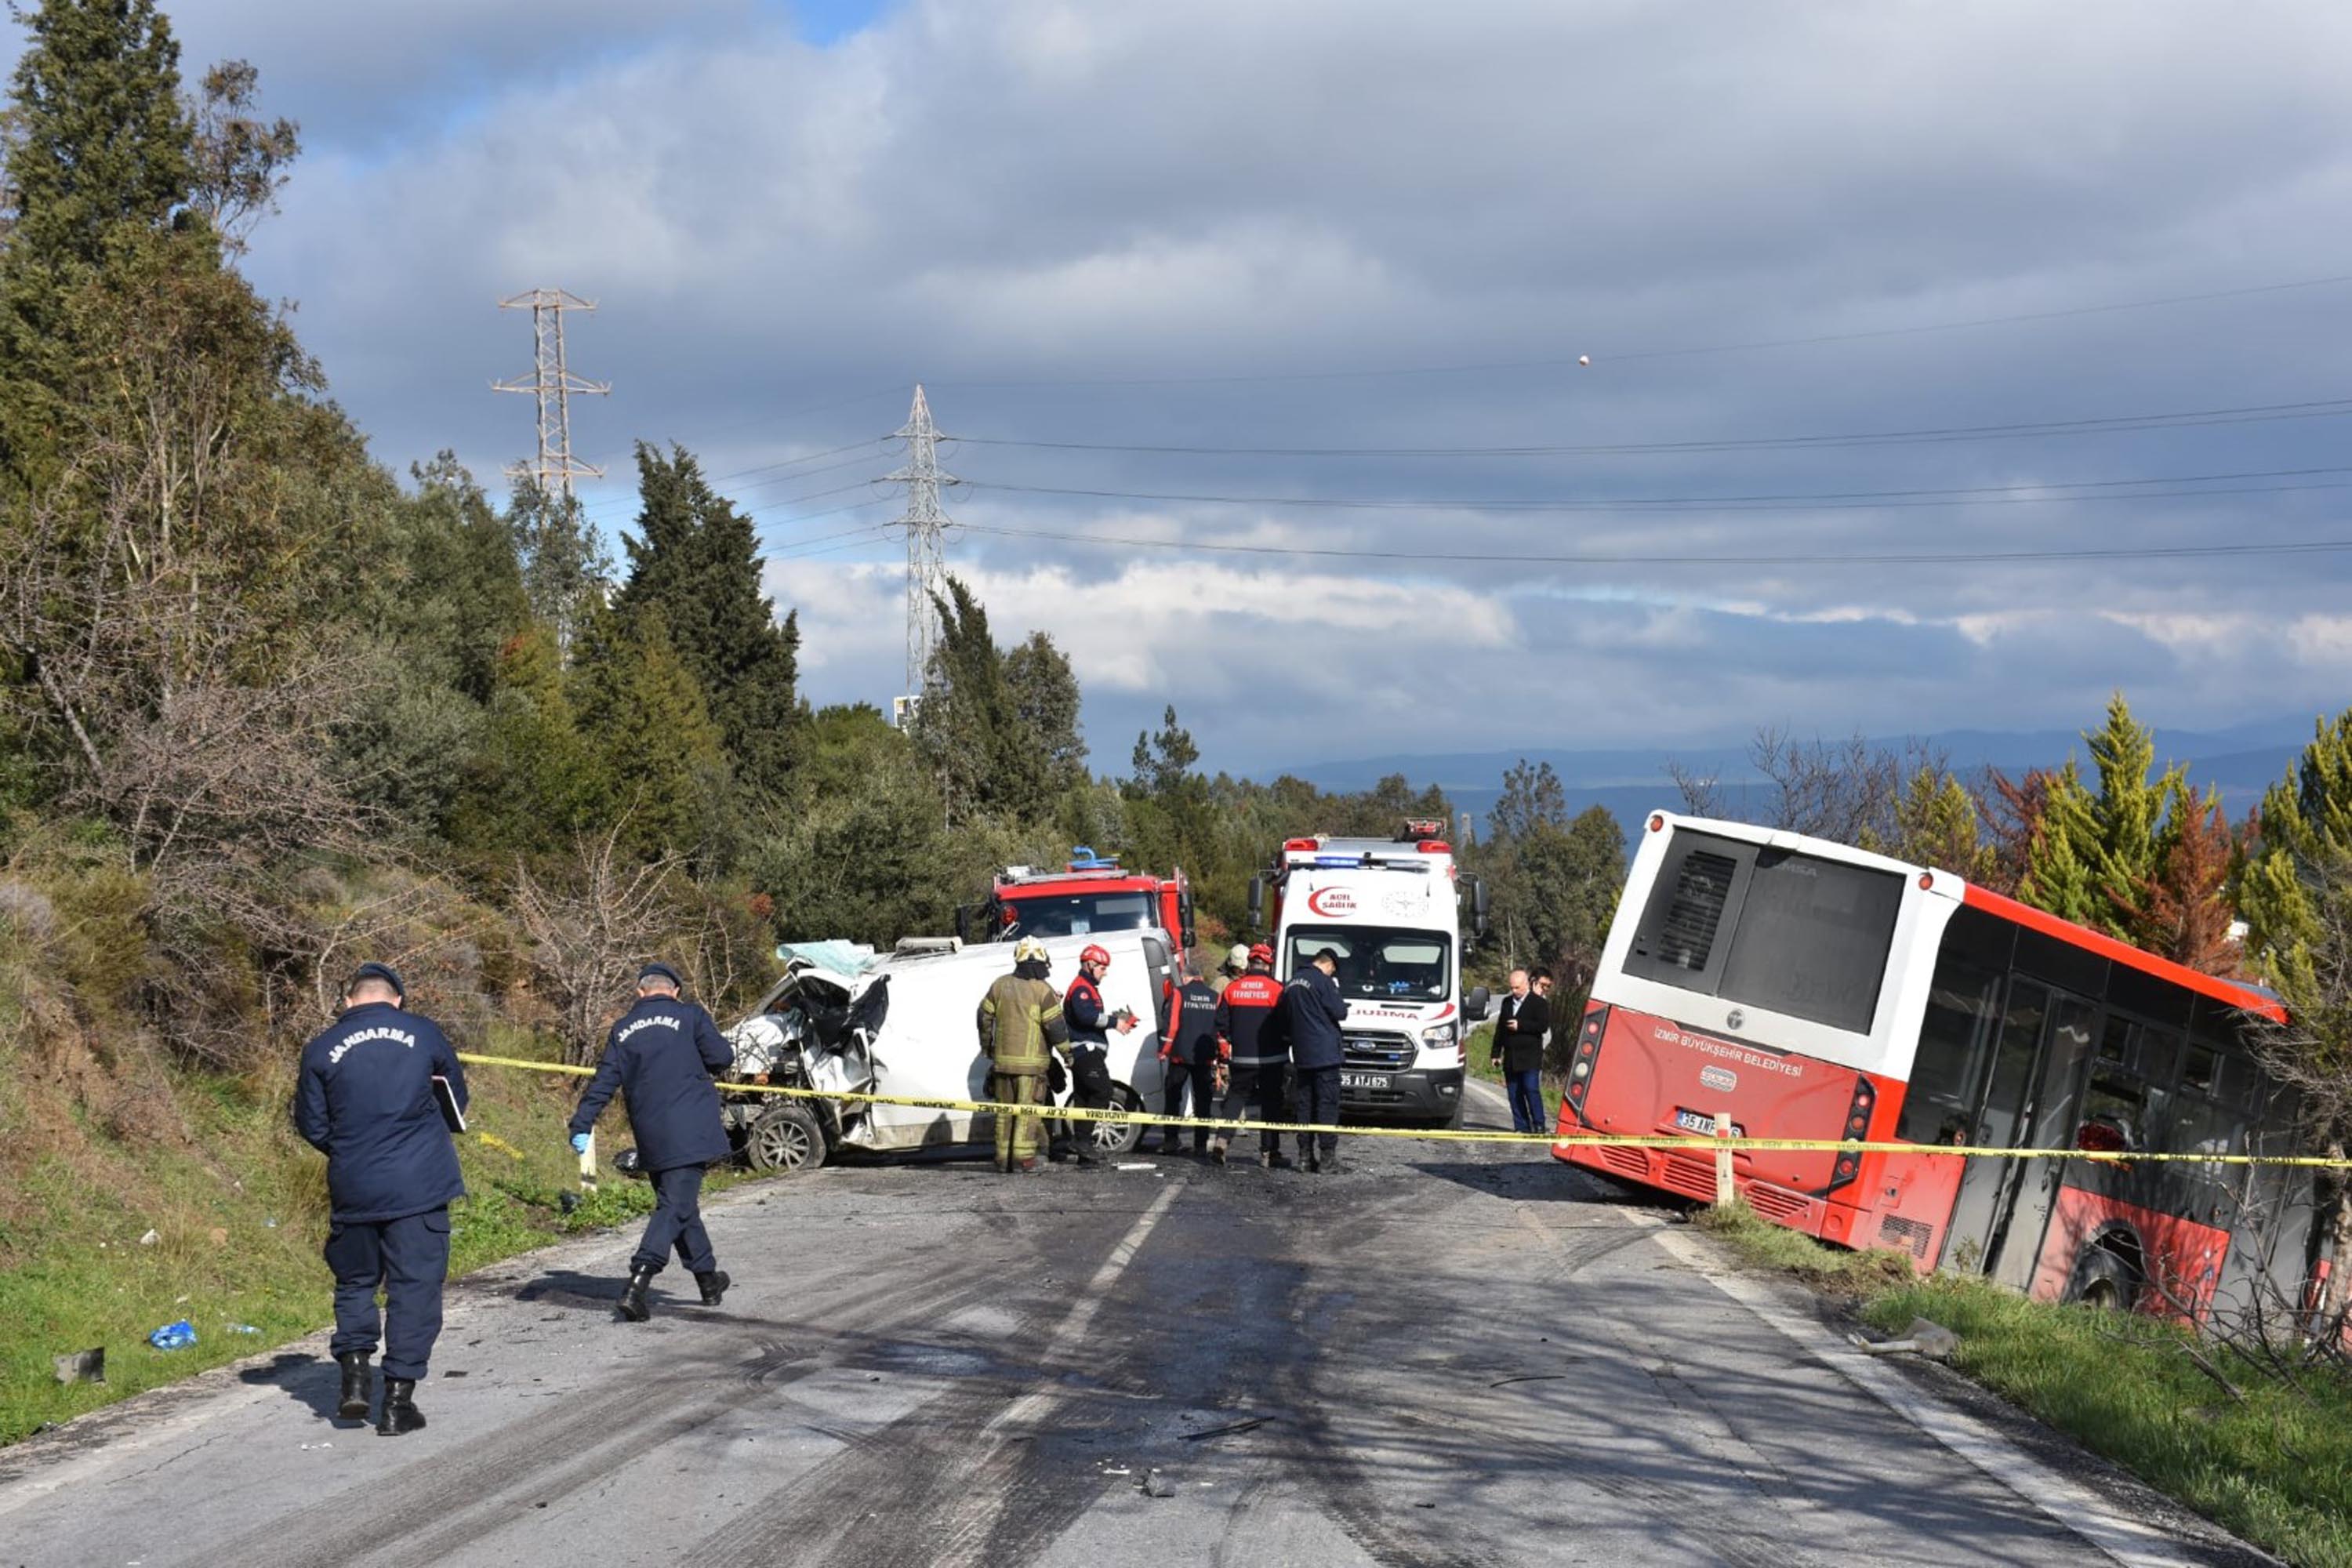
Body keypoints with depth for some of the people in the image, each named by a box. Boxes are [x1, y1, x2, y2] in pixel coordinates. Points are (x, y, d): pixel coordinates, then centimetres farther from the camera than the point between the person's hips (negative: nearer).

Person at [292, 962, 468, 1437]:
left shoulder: (321, 1049, 2)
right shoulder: (422, 1032, 1)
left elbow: (312, 1125, 6)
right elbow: (457, 1097, 12)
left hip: (353, 1189, 1)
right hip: (421, 1185, -1)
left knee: (355, 1281, 20)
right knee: (414, 1286, 5)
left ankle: (354, 1370, 6)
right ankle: (398, 1398, 3)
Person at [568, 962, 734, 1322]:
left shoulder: (623, 1029, 11)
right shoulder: (689, 1015, 0)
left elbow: (604, 1081, 5)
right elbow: (722, 1057, -4)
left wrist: (582, 1125, 3)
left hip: (651, 1137, 5)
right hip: (688, 1131, -5)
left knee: (680, 1203, 19)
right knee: (675, 1206, -9)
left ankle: (708, 1278, 30)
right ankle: (637, 1285, -23)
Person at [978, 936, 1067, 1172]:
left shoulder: (1001, 985, 6)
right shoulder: (1042, 990, -10)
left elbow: (984, 1017, 12)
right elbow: (1055, 1026, -10)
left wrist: (986, 1046, 27)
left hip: (1002, 1059, 5)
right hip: (1031, 1062, -5)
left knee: (1004, 1110, 11)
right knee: (1027, 1109, -3)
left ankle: (1003, 1159, 13)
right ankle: (1023, 1158, -9)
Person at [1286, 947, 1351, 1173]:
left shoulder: (1291, 985, 14)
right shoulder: (1322, 981, -11)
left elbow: (1285, 1023, 19)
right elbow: (1340, 1012, -10)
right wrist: (1337, 996, 7)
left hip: (1302, 1055, 7)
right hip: (1324, 1052, -7)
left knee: (1305, 1103, 12)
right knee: (1328, 1103, -4)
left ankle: (1305, 1154, 11)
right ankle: (1327, 1155, -7)